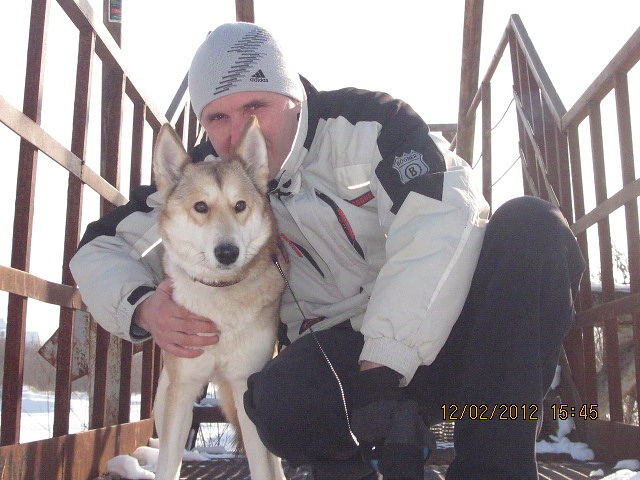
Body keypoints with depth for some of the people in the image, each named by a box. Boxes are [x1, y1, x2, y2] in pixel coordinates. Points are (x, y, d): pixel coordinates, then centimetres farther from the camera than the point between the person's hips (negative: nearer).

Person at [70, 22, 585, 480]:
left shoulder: (364, 120, -10)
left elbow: (442, 223, -25)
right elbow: (101, 248, 9)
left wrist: (385, 367, -30)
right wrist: (142, 308, -14)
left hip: (445, 330, 0)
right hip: (340, 356, 1)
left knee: (532, 227, -28)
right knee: (283, 403, -34)